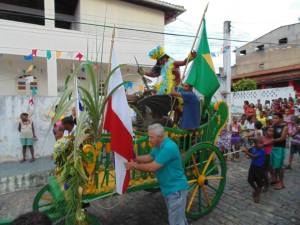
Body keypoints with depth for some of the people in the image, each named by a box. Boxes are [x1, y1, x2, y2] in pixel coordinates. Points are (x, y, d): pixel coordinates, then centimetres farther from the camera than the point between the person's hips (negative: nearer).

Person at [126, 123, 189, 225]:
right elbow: (149, 157, 13)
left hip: (176, 189, -9)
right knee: (179, 217, 26)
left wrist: (134, 165, -16)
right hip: (168, 188, 9)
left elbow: (152, 167, -28)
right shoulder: (158, 146, 2)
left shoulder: (169, 147, -30)